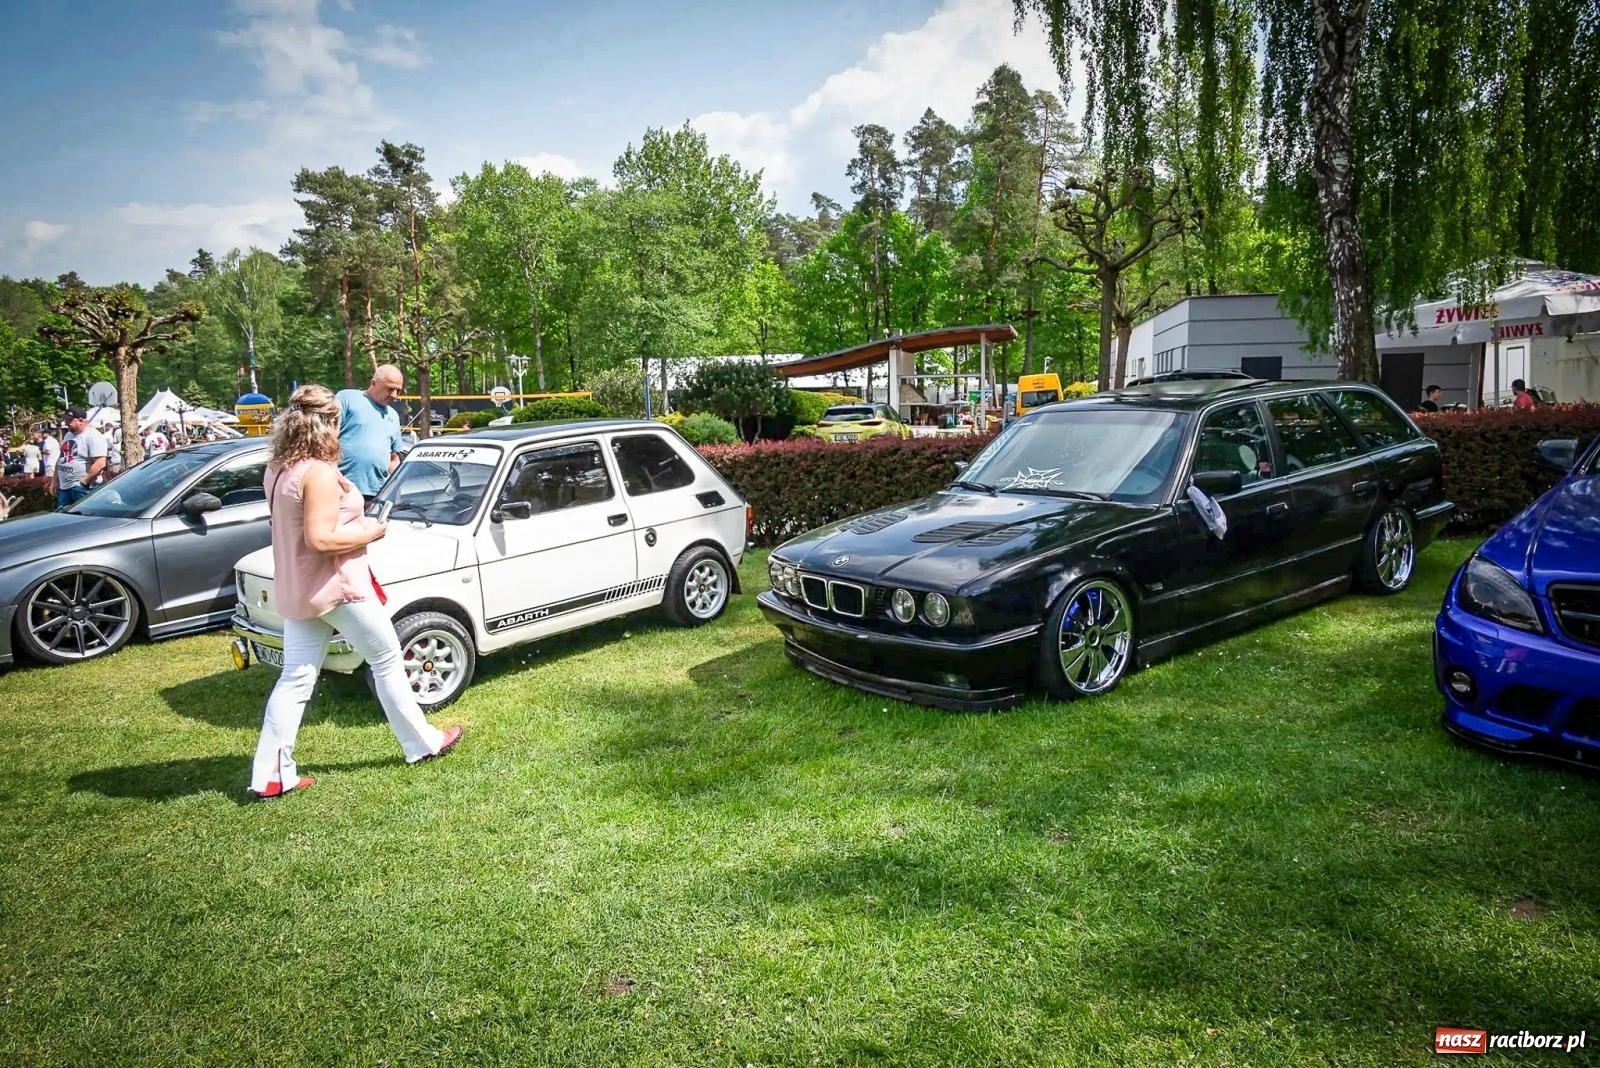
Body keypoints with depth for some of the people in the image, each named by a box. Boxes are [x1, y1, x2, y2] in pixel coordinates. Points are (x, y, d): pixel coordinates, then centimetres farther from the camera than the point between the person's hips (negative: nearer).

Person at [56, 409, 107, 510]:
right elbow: (61, 459, 24)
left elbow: (100, 464, -22)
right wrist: (55, 482, 18)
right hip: (64, 487, 9)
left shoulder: (93, 436, -13)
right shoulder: (69, 435, 16)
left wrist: (84, 482, -19)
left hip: (82, 488, -9)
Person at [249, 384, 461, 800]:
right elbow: (320, 539, -26)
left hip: (296, 591, 8)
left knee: (295, 679, 9)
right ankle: (422, 743, 21)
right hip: (337, 587, -8)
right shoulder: (320, 473, -21)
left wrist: (354, 521, 11)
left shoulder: (276, 470, 7)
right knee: (387, 661, 9)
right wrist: (371, 532, -13)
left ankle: (270, 775, 10)